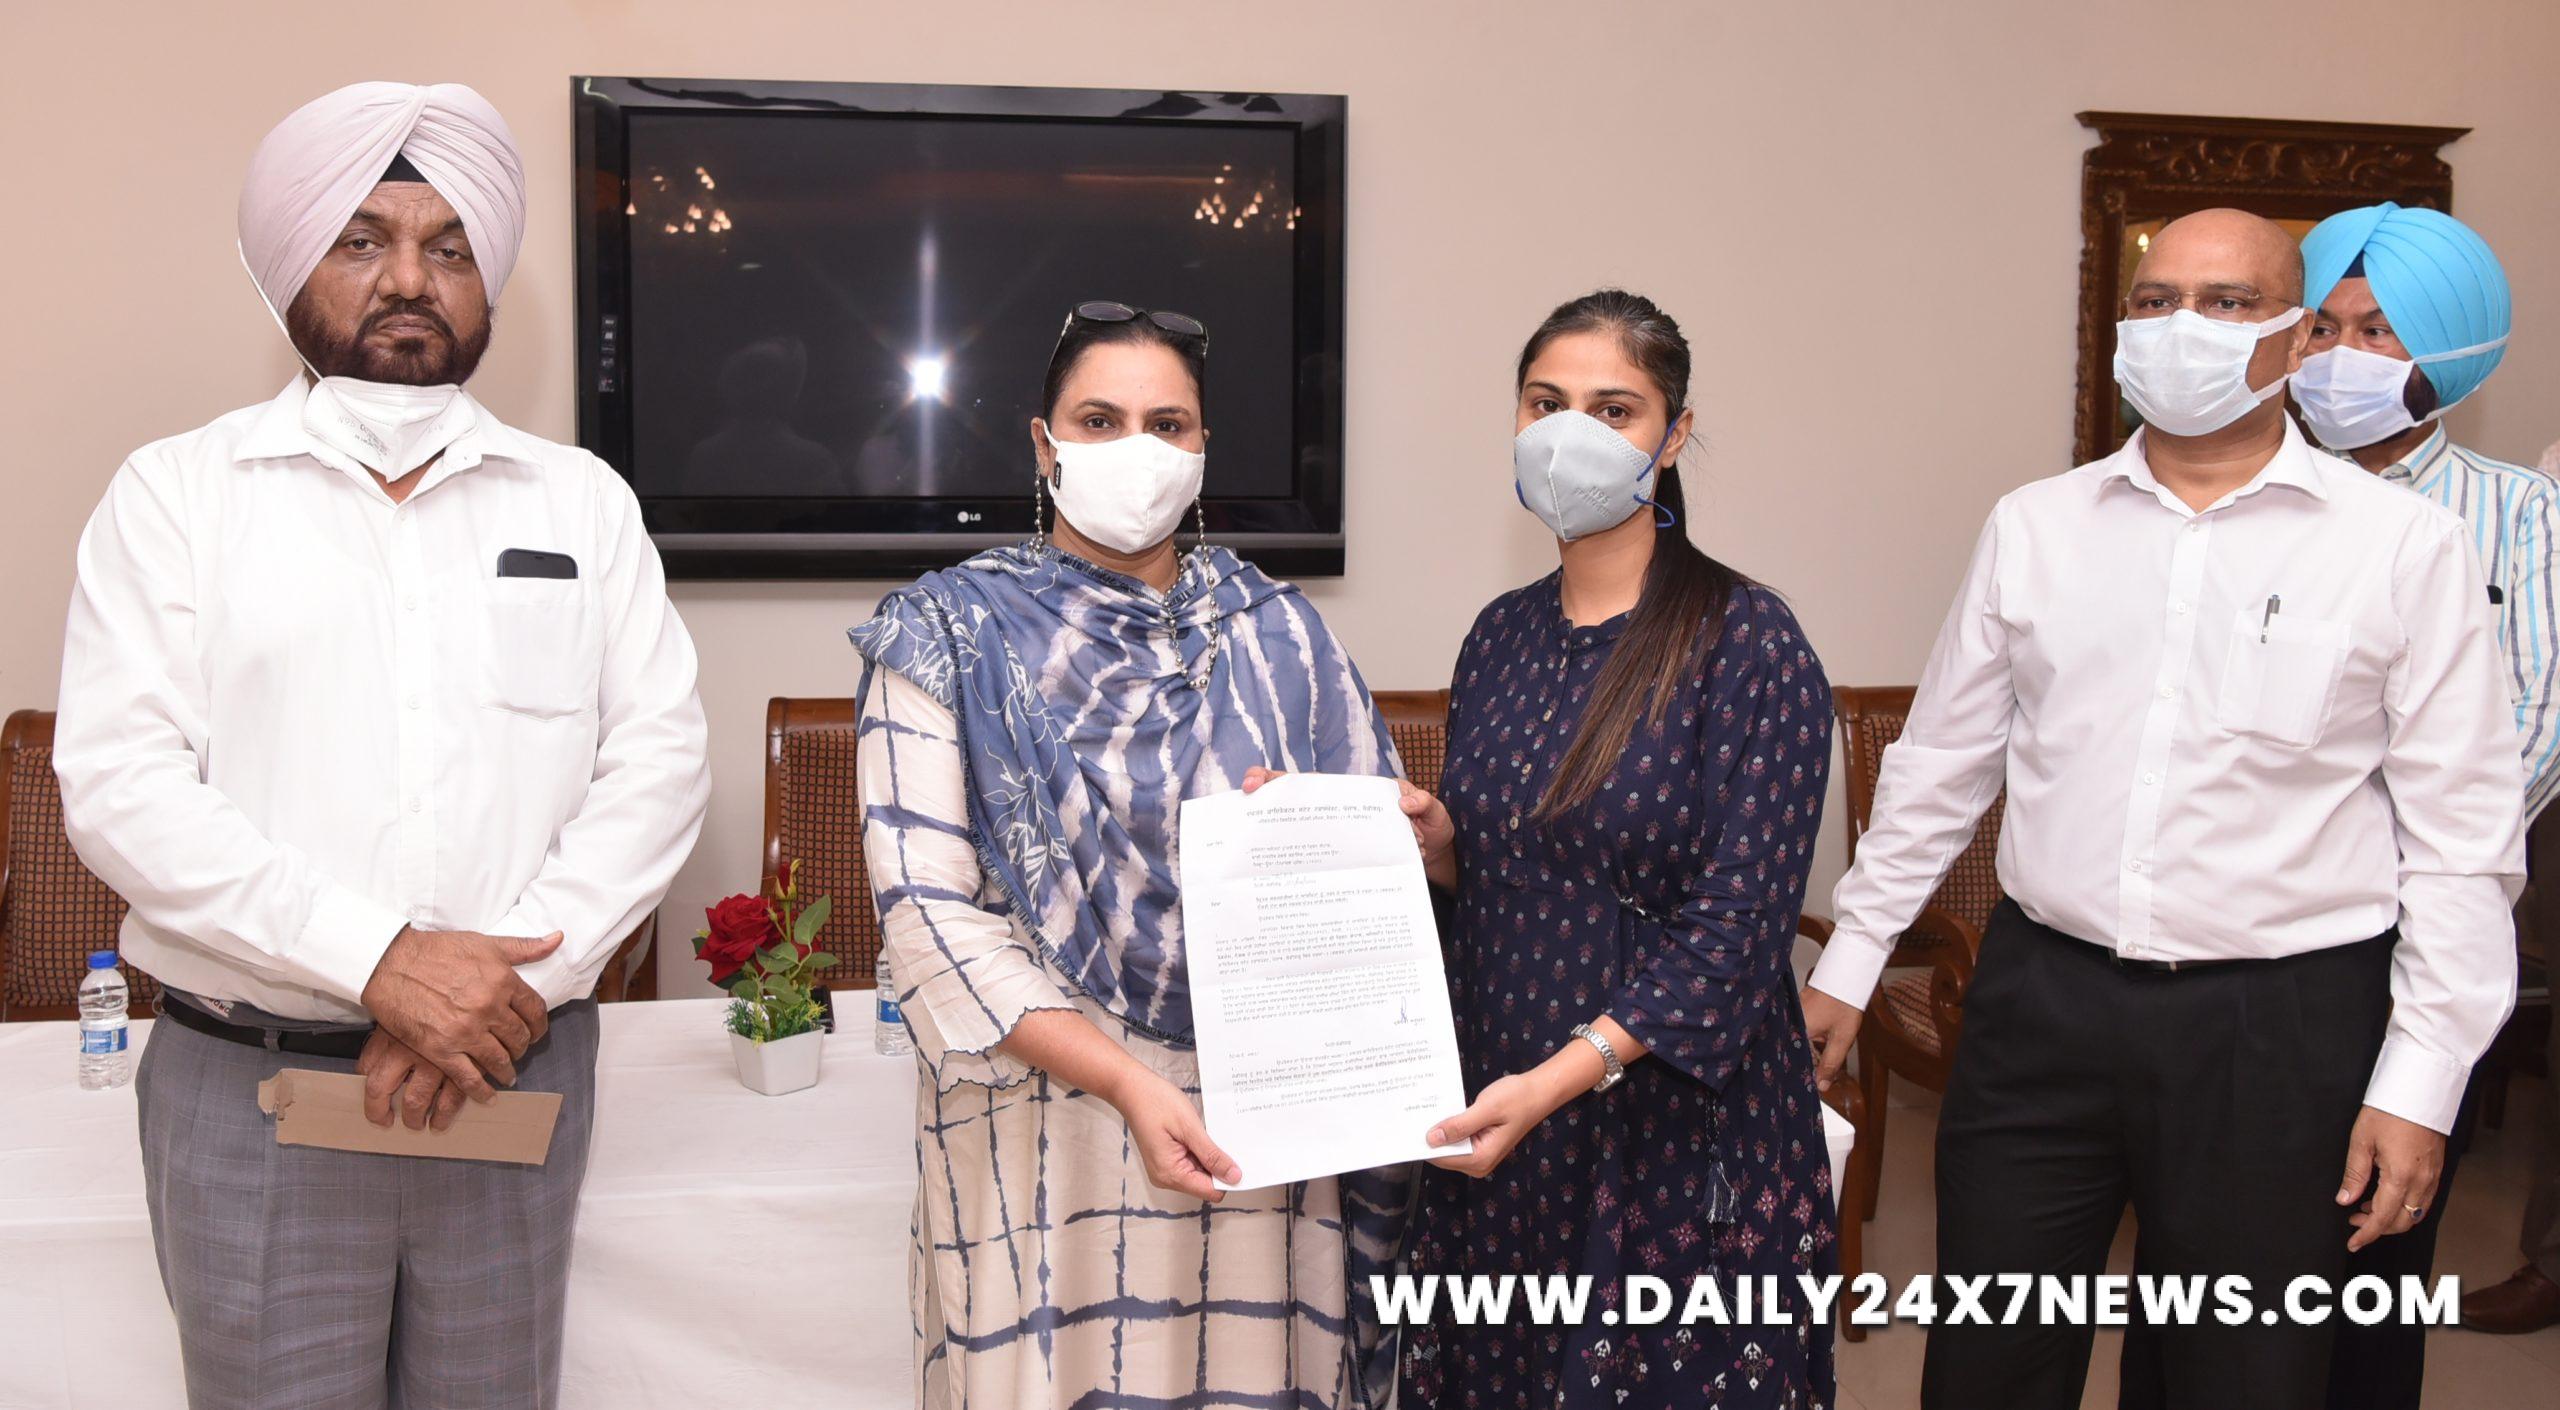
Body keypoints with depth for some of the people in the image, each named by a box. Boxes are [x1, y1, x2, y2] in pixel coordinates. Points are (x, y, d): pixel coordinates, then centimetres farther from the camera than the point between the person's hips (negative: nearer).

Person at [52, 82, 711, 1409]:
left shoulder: (582, 499, 7)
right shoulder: (177, 490, 2)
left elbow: (659, 755, -1)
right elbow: (119, 785, -8)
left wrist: (517, 976, -14)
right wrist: (377, 960, -18)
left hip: (516, 1072, 2)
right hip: (249, 1085, -1)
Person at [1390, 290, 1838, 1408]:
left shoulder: (1747, 642, -12)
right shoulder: (1503, 633, 6)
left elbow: (1737, 923, -17)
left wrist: (1559, 1078, -25)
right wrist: (1424, 832, -8)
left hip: (1676, 1131, -5)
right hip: (1494, 1120, 6)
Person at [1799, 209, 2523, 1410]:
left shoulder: (2405, 545, -3)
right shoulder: (2033, 526, 5)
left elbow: (2462, 838, -3)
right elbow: (1941, 765, 12)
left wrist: (2420, 1082, -6)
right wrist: (1849, 963, 13)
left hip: (2279, 1028, -2)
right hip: (2042, 999, 2)